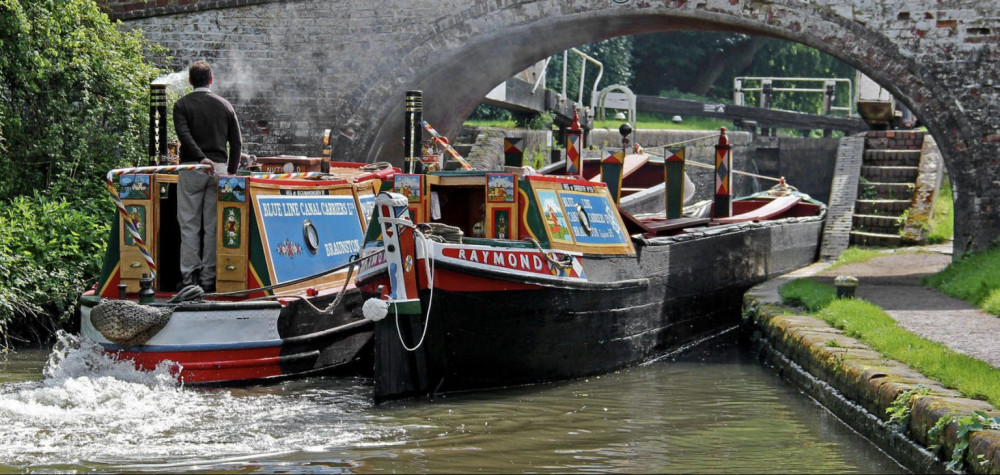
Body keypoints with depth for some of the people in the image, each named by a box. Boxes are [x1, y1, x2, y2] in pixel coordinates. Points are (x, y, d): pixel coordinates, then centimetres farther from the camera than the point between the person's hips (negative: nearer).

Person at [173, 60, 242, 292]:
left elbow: (185, 136, -14)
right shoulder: (224, 105, 10)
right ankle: (208, 278, 4)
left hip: (191, 168, -2)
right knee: (213, 226, 4)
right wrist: (231, 172, 18)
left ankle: (189, 278, -2)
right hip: (219, 168, 2)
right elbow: (237, 143, 10)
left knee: (189, 225, 1)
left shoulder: (182, 105, 3)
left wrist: (202, 158, -22)